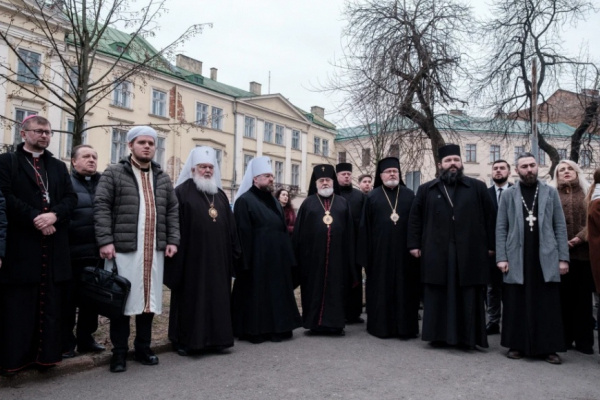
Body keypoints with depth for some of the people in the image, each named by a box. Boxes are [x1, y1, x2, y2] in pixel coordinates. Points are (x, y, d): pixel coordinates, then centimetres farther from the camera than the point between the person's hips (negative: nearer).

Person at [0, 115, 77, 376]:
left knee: (50, 304, 6)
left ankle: (46, 353, 14)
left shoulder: (59, 167, 18)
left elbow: (71, 198, 7)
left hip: (54, 246, 4)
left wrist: (53, 215, -12)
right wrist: (35, 218, -16)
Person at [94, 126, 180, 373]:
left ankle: (143, 348, 23)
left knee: (149, 299, 9)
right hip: (124, 248, -4)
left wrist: (172, 240, 6)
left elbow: (172, 211, 15)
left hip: (154, 250, 4)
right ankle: (119, 352, 14)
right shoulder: (113, 174, 2)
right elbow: (101, 207, -5)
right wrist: (105, 240, -14)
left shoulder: (162, 178, 16)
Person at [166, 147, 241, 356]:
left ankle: (214, 337, 21)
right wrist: (176, 250, -15)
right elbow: (174, 226, -9)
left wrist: (234, 251, 10)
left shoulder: (220, 195, 15)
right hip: (192, 256, -5)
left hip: (217, 258, 6)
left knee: (217, 298, 10)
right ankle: (185, 340, 15)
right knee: (190, 298, 3)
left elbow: (231, 227, 14)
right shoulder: (182, 192, -3)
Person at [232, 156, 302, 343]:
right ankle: (255, 331, 11)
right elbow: (243, 234, -13)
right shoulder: (244, 201, -8)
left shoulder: (274, 202, 15)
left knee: (276, 293, 12)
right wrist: (247, 262, -17)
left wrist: (287, 257, 10)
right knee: (256, 295, 1)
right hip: (256, 259, -7)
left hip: (277, 258, 8)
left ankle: (276, 328, 21)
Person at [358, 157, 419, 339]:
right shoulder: (373, 196, 5)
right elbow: (366, 226, 2)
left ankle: (405, 326, 13)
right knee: (381, 288, 3)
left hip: (403, 250, 1)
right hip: (380, 250, -1)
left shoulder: (409, 195, 9)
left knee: (404, 287, 5)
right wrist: (366, 252, -3)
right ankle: (381, 325, 12)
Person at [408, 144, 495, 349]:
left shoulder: (478, 187, 8)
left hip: (470, 253, 0)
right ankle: (438, 335, 14)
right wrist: (414, 245, 2)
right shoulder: (426, 189, 9)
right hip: (436, 253, 1)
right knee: (438, 296, 5)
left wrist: (490, 245, 1)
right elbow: (415, 218, 8)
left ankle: (468, 337, 14)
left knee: (468, 296, 5)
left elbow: (490, 217, 6)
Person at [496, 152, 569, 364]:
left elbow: (560, 226, 5)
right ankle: (517, 345, 14)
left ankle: (548, 348, 12)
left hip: (546, 258, 1)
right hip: (517, 259, 0)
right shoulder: (508, 195, 5)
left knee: (548, 305, 3)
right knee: (516, 304, 4)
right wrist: (501, 257, -6)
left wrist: (563, 257, -2)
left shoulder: (550, 193, 7)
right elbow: (501, 228, 2)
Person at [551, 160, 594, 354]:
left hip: (583, 251, 1)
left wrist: (579, 238, -11)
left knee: (583, 297, 4)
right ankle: (564, 337, 11)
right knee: (563, 296, 4)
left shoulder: (588, 193, 10)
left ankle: (584, 340, 11)